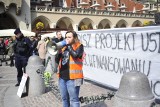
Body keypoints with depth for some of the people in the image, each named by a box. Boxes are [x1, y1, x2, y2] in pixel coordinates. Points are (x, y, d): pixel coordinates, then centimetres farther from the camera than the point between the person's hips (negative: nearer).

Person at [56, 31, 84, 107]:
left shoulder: (79, 46, -4)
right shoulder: (64, 47, 14)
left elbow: (75, 54, -25)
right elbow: (58, 61, 15)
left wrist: (68, 45, -12)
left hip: (72, 78, -7)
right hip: (62, 77, 7)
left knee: (73, 100, 0)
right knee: (64, 99, 19)